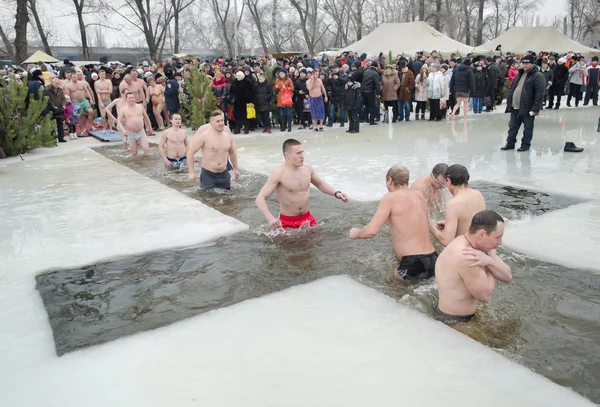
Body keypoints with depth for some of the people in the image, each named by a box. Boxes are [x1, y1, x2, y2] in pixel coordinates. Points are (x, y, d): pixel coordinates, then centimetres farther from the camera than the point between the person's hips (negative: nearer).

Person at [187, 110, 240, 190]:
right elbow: (190, 152, -10)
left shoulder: (228, 136, 3)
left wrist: (236, 169, 23)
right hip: (208, 175, -5)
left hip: (224, 175, 5)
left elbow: (232, 153, 21)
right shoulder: (204, 135, -12)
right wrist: (191, 172, -13)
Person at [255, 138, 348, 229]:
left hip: (308, 219, 5)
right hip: (287, 222, -5)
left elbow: (320, 183, 19)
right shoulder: (278, 173, -19)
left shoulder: (307, 168, -2)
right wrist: (270, 218, -41)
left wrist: (336, 193, 4)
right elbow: (260, 198, -25)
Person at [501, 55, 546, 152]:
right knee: (512, 127, 12)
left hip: (527, 109, -7)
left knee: (528, 128, 7)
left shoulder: (538, 76, -10)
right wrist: (509, 103, 11)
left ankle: (525, 144, 16)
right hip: (515, 108, 7)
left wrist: (535, 109, -21)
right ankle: (510, 143, 21)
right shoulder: (519, 74, 14)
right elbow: (511, 89, 19)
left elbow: (540, 94, -17)